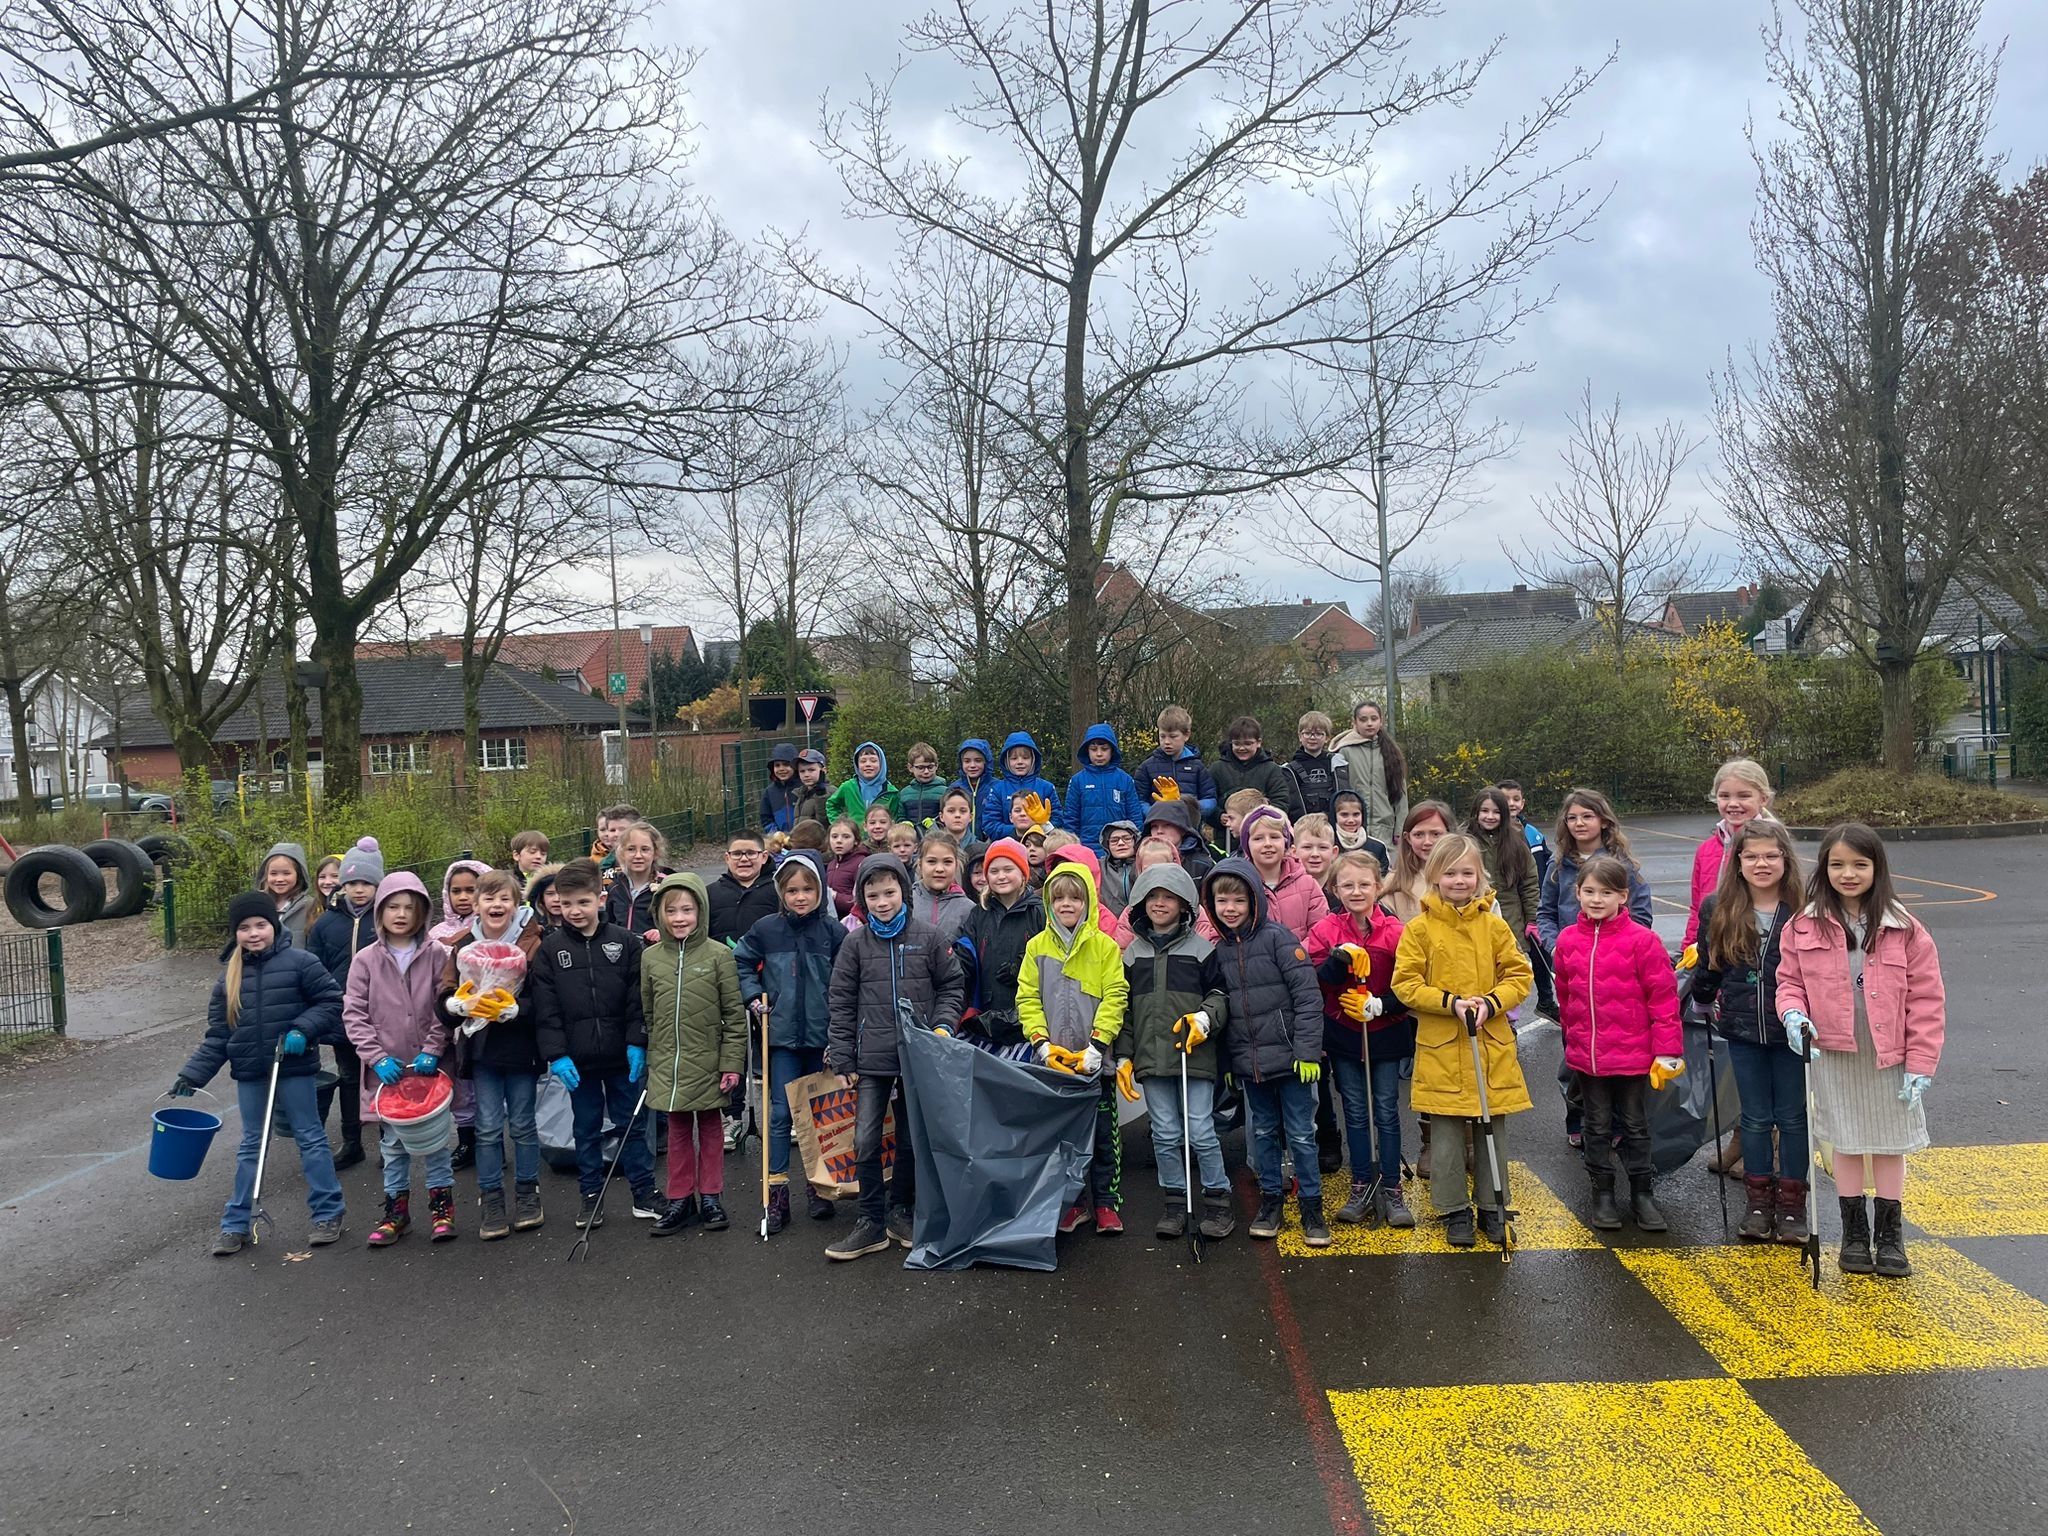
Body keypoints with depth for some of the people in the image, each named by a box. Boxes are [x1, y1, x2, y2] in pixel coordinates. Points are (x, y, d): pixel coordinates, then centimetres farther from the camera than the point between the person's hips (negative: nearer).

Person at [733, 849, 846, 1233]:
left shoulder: (834, 932, -5)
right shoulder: (766, 929, -2)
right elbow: (741, 963, 12)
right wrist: (753, 997, -1)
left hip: (822, 1036, 0)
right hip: (782, 1034, 0)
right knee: (780, 1114, 1)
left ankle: (818, 1187, 25)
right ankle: (776, 1194, 7)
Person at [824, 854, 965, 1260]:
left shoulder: (928, 937, -1)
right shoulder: (856, 943, 1)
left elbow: (950, 986, 7)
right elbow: (842, 1004, 4)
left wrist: (943, 1027, -8)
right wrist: (842, 1059, 1)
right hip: (872, 1059, 0)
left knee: (913, 1138, 10)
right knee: (865, 1140, -2)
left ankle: (901, 1211, 27)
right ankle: (871, 1222, 10)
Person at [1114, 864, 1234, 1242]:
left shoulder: (1201, 948, 2)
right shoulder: (1132, 953, 11)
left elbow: (1220, 994, 3)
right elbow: (1124, 1009, 14)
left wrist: (1205, 1018, -16)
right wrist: (1123, 1057, 10)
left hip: (1195, 1055, -3)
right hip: (1151, 1059, 3)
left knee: (1201, 1132, -3)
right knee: (1165, 1135, 6)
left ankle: (1217, 1200, 12)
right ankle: (1173, 1202, 19)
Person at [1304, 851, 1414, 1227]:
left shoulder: (1395, 932, -9)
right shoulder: (1325, 931, -5)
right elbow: (1311, 984, -13)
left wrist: (1379, 1005, -20)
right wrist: (1340, 957, -27)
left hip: (1385, 1035, -1)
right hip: (1342, 1035, 1)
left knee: (1387, 1112, 6)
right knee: (1355, 1112, 10)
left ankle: (1393, 1192, 16)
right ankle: (1360, 1189, 20)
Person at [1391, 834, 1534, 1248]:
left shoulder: (1494, 926, 2)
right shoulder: (1419, 929, -4)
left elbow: (1519, 975, 5)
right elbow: (1405, 984, -6)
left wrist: (1491, 1003, -12)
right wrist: (1451, 1003, -17)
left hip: (1492, 1046, 2)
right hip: (1440, 1047, -2)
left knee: (1492, 1129, 10)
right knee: (1446, 1133, 5)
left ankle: (1492, 1207, 25)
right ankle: (1454, 1210, 19)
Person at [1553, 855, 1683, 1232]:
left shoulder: (1641, 940, -13)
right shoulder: (1568, 941, -1)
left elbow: (1663, 997, -11)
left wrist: (1667, 1050, -11)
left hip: (1632, 1055, -3)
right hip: (1585, 1056, 3)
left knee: (1635, 1126, 12)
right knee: (1597, 1127, 14)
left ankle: (1643, 1194, 26)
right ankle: (1602, 1194, 26)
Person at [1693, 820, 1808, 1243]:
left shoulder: (1804, 910, -12)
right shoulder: (1718, 910, -3)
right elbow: (1707, 966, 11)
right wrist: (1706, 1004, 17)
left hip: (1792, 1031, -2)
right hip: (1743, 1032, 2)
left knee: (1792, 1118, 10)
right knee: (1756, 1118, 12)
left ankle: (1791, 1203, 22)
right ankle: (1759, 1200, 23)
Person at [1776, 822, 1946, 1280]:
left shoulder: (1904, 929, -8)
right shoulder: (1804, 928, -4)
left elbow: (1926, 1001, -5)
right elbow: (1789, 980, 5)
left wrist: (1920, 1065, -8)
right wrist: (1793, 1013, -17)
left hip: (1889, 1059, -1)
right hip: (1833, 1057, 1)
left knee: (1890, 1144, 10)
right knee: (1847, 1144, 12)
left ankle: (1889, 1234, 25)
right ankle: (1854, 1233, 25)